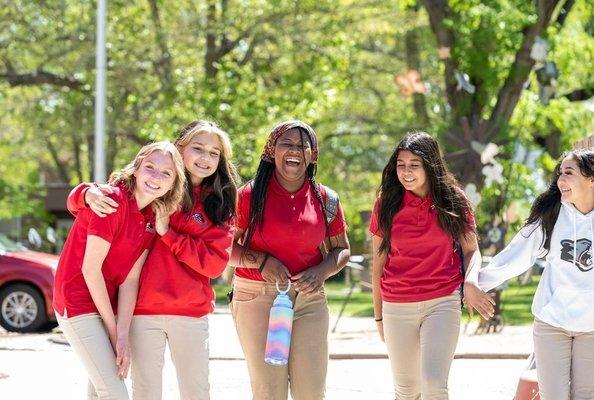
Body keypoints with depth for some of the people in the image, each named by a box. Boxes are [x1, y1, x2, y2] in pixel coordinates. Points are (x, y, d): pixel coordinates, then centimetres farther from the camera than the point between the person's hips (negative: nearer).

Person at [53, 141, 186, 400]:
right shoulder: (113, 199, -20)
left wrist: (122, 335, -12)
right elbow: (90, 268, -19)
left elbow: (130, 279, -2)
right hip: (78, 302, -8)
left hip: (108, 305, 8)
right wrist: (113, 329, -12)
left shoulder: (154, 217, 3)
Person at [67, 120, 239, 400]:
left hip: (192, 313, 1)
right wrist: (89, 194, -19)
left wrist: (168, 232, -12)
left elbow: (215, 263, -6)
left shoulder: (219, 206, 6)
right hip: (143, 311, -1)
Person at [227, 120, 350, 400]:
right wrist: (261, 261, -17)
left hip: (310, 299, 3)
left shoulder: (326, 200, 6)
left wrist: (321, 272, -6)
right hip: (257, 298, -2)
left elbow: (341, 250, 15)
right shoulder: (250, 196, -2)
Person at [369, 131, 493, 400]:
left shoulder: (452, 202, 0)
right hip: (397, 307, 2)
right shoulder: (386, 205, 2)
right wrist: (379, 315, 10)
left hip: (443, 302, -2)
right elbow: (378, 263, 7)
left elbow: (471, 250, 7)